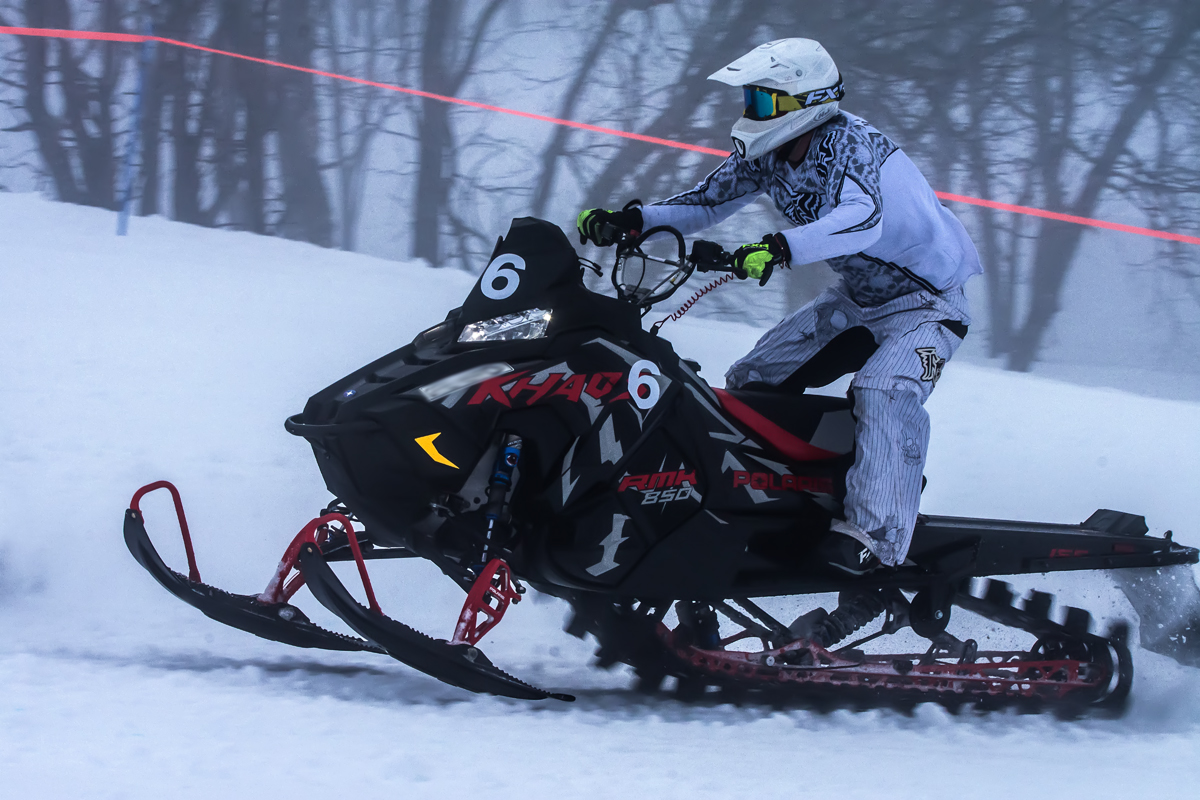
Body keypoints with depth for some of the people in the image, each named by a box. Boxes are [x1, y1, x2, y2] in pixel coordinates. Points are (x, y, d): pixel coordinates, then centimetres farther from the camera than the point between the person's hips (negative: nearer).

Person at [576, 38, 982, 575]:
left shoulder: (844, 142, -28)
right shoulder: (768, 154, -3)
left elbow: (862, 219, -46)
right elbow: (706, 201, 4)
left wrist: (779, 249, -61)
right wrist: (630, 220, -14)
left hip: (924, 301, -9)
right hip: (856, 298, 9)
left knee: (884, 391, -33)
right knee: (754, 378, 6)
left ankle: (876, 536, -36)